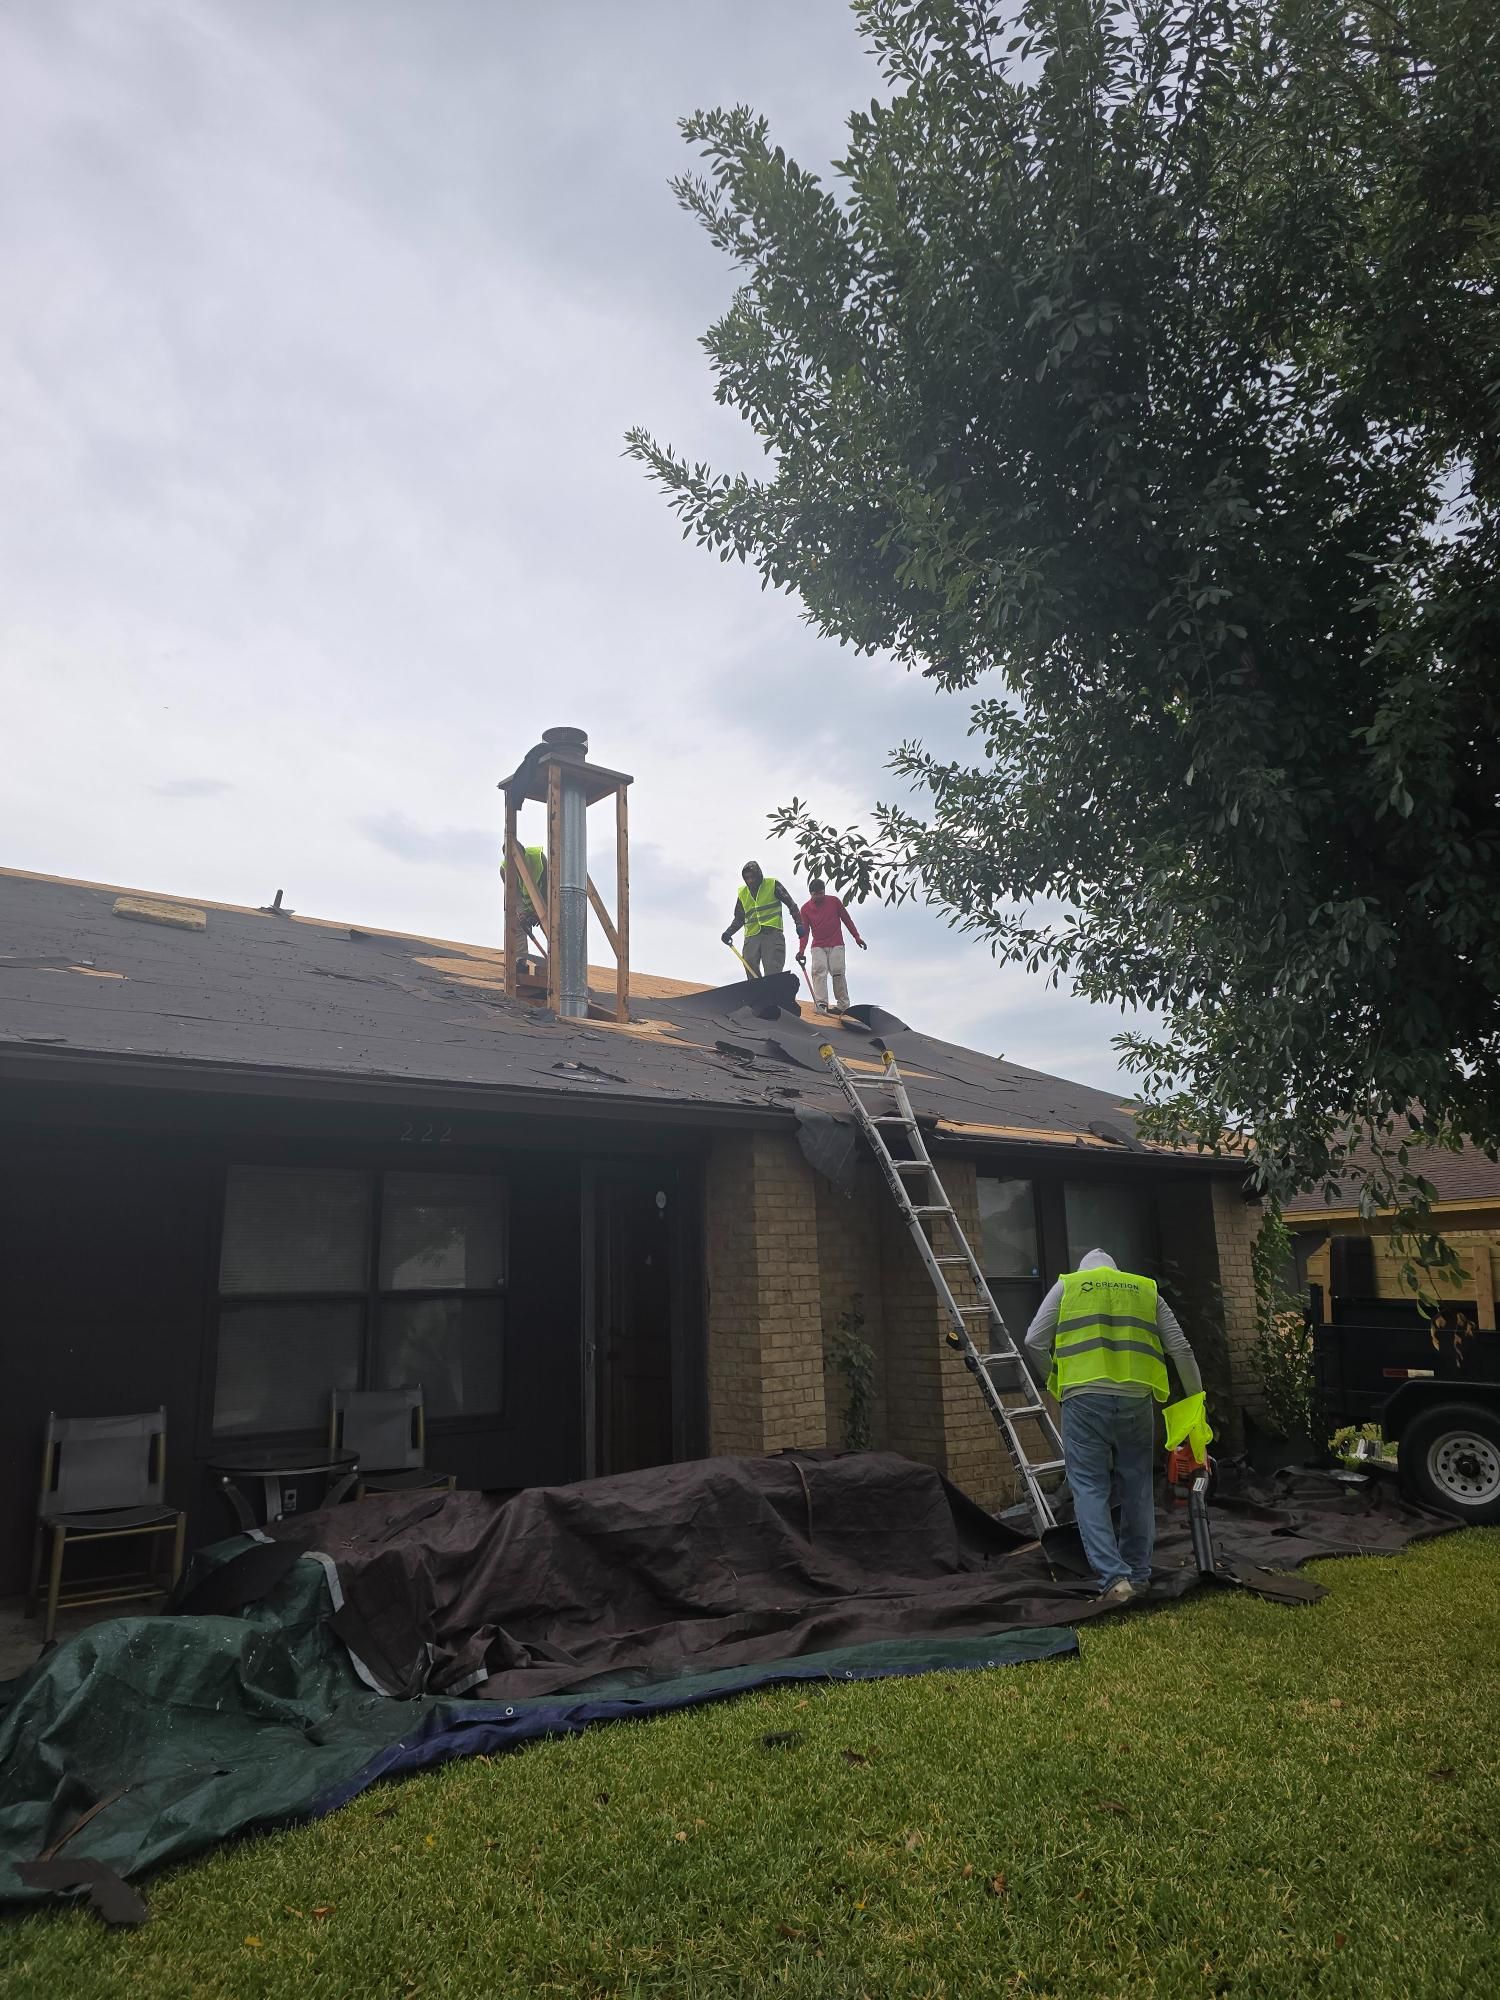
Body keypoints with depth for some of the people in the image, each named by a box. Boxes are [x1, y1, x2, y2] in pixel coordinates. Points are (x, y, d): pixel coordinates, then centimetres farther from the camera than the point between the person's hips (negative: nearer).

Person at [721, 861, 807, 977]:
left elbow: (791, 904, 5)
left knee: (772, 975, -12)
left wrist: (799, 923, -5)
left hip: (772, 934, -4)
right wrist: (729, 932, 7)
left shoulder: (772, 885, 4)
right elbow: (739, 918, 23)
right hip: (751, 936, 4)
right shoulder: (742, 894, 16)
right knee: (752, 976, -4)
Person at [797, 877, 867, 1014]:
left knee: (838, 972, -8)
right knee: (819, 971, -15)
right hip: (818, 946, 1)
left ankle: (843, 1005, -2)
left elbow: (846, 919, 8)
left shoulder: (834, 901, 0)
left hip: (836, 945, -1)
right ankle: (821, 1004, -23)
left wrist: (856, 937, 6)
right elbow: (805, 931, 4)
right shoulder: (806, 908, 2)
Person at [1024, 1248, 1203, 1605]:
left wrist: (1054, 1381, 20)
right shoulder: (1146, 1290, 20)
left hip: (1084, 1398, -2)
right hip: (1136, 1399, 3)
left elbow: (1034, 1342, 5)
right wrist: (1195, 1399, 22)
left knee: (1090, 1488, 1)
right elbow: (1180, 1348, 15)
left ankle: (1114, 1578, -8)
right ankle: (1138, 1576, 22)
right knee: (1136, 1488, 14)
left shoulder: (1067, 1285, 14)